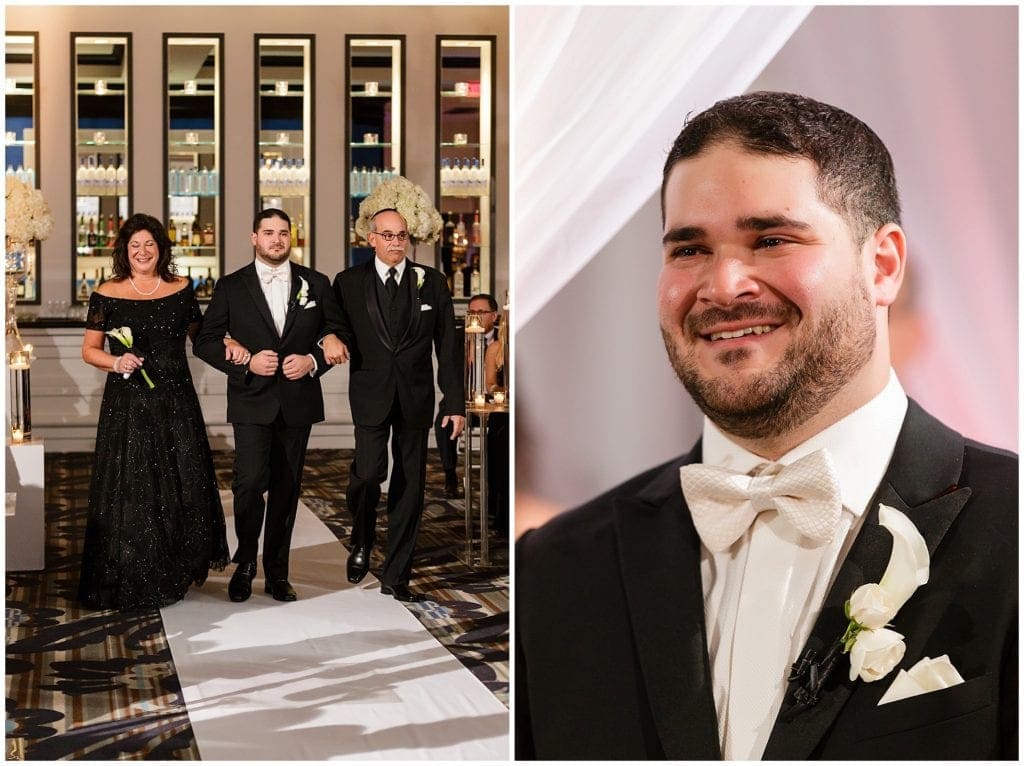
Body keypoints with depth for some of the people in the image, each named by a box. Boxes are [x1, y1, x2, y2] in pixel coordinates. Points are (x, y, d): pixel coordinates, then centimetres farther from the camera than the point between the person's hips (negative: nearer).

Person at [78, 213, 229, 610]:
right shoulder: (107, 294, 0)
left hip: (177, 401, 2)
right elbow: (89, 350, 4)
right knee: (130, 488, 0)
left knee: (184, 482, 5)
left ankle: (178, 569, 23)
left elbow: (200, 336, 14)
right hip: (128, 403, -2)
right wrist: (116, 362, -15)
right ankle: (130, 581, 13)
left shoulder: (181, 289, 6)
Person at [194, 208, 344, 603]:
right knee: (250, 481, -15)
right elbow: (205, 342, 2)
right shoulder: (231, 286, 3)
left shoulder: (316, 284, 7)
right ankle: (245, 561, 9)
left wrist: (314, 360, -9)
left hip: (298, 402, 2)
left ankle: (277, 573, 22)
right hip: (252, 402, -2)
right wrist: (246, 362, -13)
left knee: (286, 489, 9)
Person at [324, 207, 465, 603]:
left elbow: (447, 347, 5)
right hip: (371, 396, -1)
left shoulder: (432, 282, 5)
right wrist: (330, 339, -18)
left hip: (415, 399, 2)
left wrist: (455, 403, 1)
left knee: (409, 487, 4)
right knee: (368, 472, -17)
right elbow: (340, 330, 8)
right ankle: (362, 541, 15)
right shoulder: (349, 283, 3)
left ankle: (396, 576, 15)